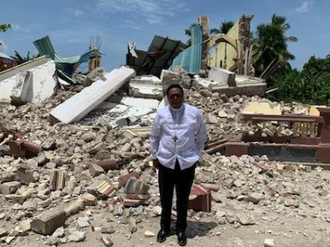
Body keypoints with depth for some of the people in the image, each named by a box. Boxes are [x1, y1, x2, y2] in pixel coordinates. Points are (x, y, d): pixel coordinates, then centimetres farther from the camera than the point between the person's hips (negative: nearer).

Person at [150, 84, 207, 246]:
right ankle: (165, 227, 36)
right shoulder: (161, 114, -4)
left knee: (183, 198, 13)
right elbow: (154, 136, 8)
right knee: (165, 197, 14)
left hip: (187, 162, -1)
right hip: (166, 161, 1)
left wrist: (196, 155, 6)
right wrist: (154, 156, 8)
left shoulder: (194, 113, -6)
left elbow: (202, 135, 7)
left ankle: (181, 229, 33)